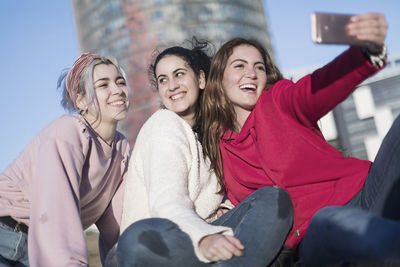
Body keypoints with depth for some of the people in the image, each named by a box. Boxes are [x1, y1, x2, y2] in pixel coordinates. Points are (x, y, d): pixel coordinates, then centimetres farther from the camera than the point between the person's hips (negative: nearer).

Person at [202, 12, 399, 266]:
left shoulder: (279, 101, 6)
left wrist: (371, 49, -37)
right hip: (318, 232, 0)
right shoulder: (219, 151, 13)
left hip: (363, 194, 0)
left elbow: (326, 82, -17)